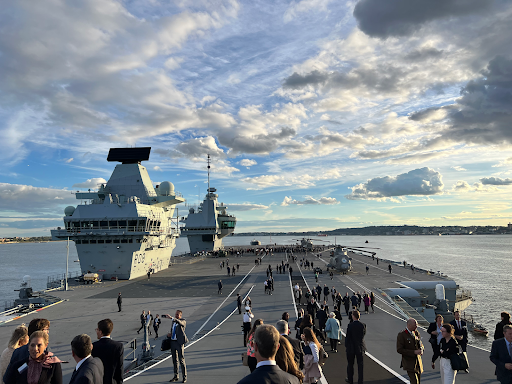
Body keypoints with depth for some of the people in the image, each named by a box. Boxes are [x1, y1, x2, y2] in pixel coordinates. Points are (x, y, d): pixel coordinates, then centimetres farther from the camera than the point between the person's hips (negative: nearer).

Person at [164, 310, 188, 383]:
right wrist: (169, 334, 2)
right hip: (172, 342, 7)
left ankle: (184, 377, 4)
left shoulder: (183, 321, -5)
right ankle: (176, 376, 22)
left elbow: (180, 322, -29)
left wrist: (171, 317, -39)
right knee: (175, 360, 13)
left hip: (179, 342, -7)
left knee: (181, 360, -3)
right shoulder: (173, 322, 16)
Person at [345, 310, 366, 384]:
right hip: (360, 347, 3)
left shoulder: (350, 325, -20)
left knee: (350, 364, 15)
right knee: (360, 364, 13)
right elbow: (364, 333, 5)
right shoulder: (363, 325, -9)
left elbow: (347, 337, -14)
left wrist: (346, 346, -1)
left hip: (351, 347, -2)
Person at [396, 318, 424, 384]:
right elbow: (399, 350, -16)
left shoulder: (416, 333, 6)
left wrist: (421, 350, -7)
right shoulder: (401, 335, -14)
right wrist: (414, 352, -22)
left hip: (418, 362, 6)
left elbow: (421, 345, 18)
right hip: (409, 363, -6)